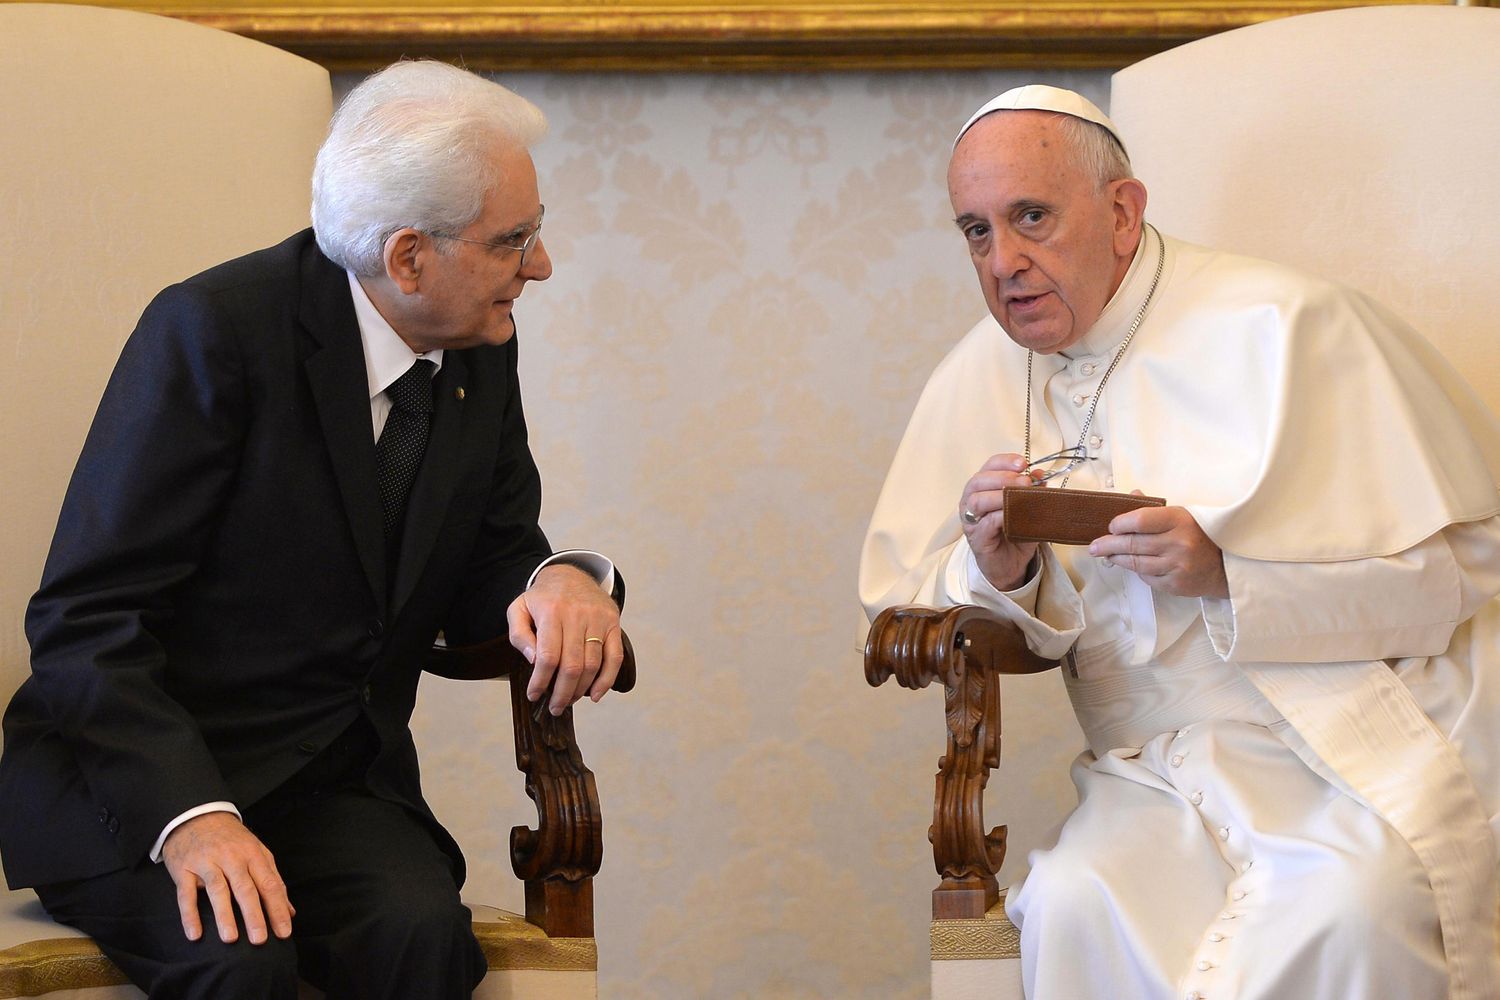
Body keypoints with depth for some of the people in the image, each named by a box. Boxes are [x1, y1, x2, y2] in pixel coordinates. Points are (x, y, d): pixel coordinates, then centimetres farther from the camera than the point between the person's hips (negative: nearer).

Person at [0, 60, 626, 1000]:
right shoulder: (218, 329, -16)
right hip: (132, 776, -5)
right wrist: (188, 812, -30)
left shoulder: (482, 353, 4)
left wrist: (564, 580, -13)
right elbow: (86, 620, -17)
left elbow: (486, 571, 12)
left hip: (335, 782, 5)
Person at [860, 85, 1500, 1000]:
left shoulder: (1284, 326, -5)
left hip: (1356, 748, -3)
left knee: (1345, 912, -34)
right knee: (1073, 906, -29)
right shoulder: (977, 382, 10)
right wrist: (998, 573, -10)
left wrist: (1232, 571, -17)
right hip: (1157, 777, 3)